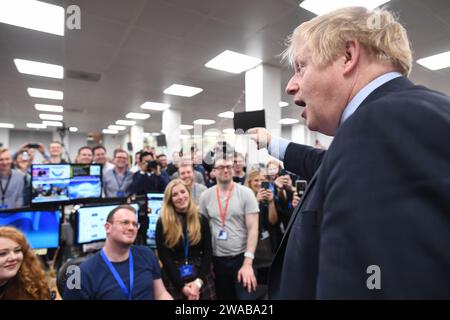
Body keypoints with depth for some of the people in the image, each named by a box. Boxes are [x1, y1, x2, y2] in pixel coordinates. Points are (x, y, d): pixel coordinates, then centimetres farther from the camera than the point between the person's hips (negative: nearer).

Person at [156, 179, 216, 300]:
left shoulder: (201, 219, 0)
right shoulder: (162, 223, -5)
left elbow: (208, 252, -2)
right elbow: (164, 257, -7)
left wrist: (198, 282, -12)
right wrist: (182, 285, -11)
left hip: (203, 278, 1)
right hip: (174, 280, -1)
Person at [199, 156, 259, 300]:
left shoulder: (246, 193, -8)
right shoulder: (205, 196, -1)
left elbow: (253, 228, -10)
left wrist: (248, 263, -15)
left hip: (241, 257, -3)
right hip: (217, 260, 3)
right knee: (224, 297, 19)